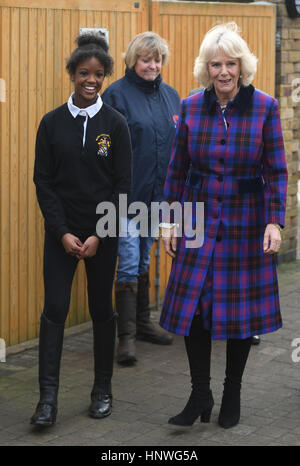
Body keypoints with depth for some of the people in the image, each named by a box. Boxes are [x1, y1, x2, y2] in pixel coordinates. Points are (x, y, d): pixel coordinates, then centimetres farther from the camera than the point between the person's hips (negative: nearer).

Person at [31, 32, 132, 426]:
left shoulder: (115, 124, -1)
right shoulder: (52, 123, 1)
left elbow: (122, 185, -3)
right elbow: (43, 181, 0)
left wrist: (98, 236, -9)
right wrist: (63, 232, -9)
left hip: (103, 234, 0)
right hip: (61, 232, 0)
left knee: (101, 309, 8)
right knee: (54, 309, -6)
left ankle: (102, 390, 22)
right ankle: (48, 398, -4)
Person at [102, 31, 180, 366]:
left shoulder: (170, 96, 11)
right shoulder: (117, 94, -8)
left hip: (155, 194, 6)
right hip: (125, 196, -6)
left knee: (144, 261, 17)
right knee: (128, 263, -8)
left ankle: (142, 323, 28)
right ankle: (127, 336, -6)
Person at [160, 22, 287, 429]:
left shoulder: (265, 107, -6)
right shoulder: (191, 107, 0)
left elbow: (276, 171, -4)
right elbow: (177, 169, 6)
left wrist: (274, 221, -12)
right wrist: (170, 220, 4)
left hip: (245, 223, -2)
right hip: (199, 221, 2)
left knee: (242, 309, 6)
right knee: (193, 305, 0)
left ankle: (233, 394, 23)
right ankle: (200, 395, 15)